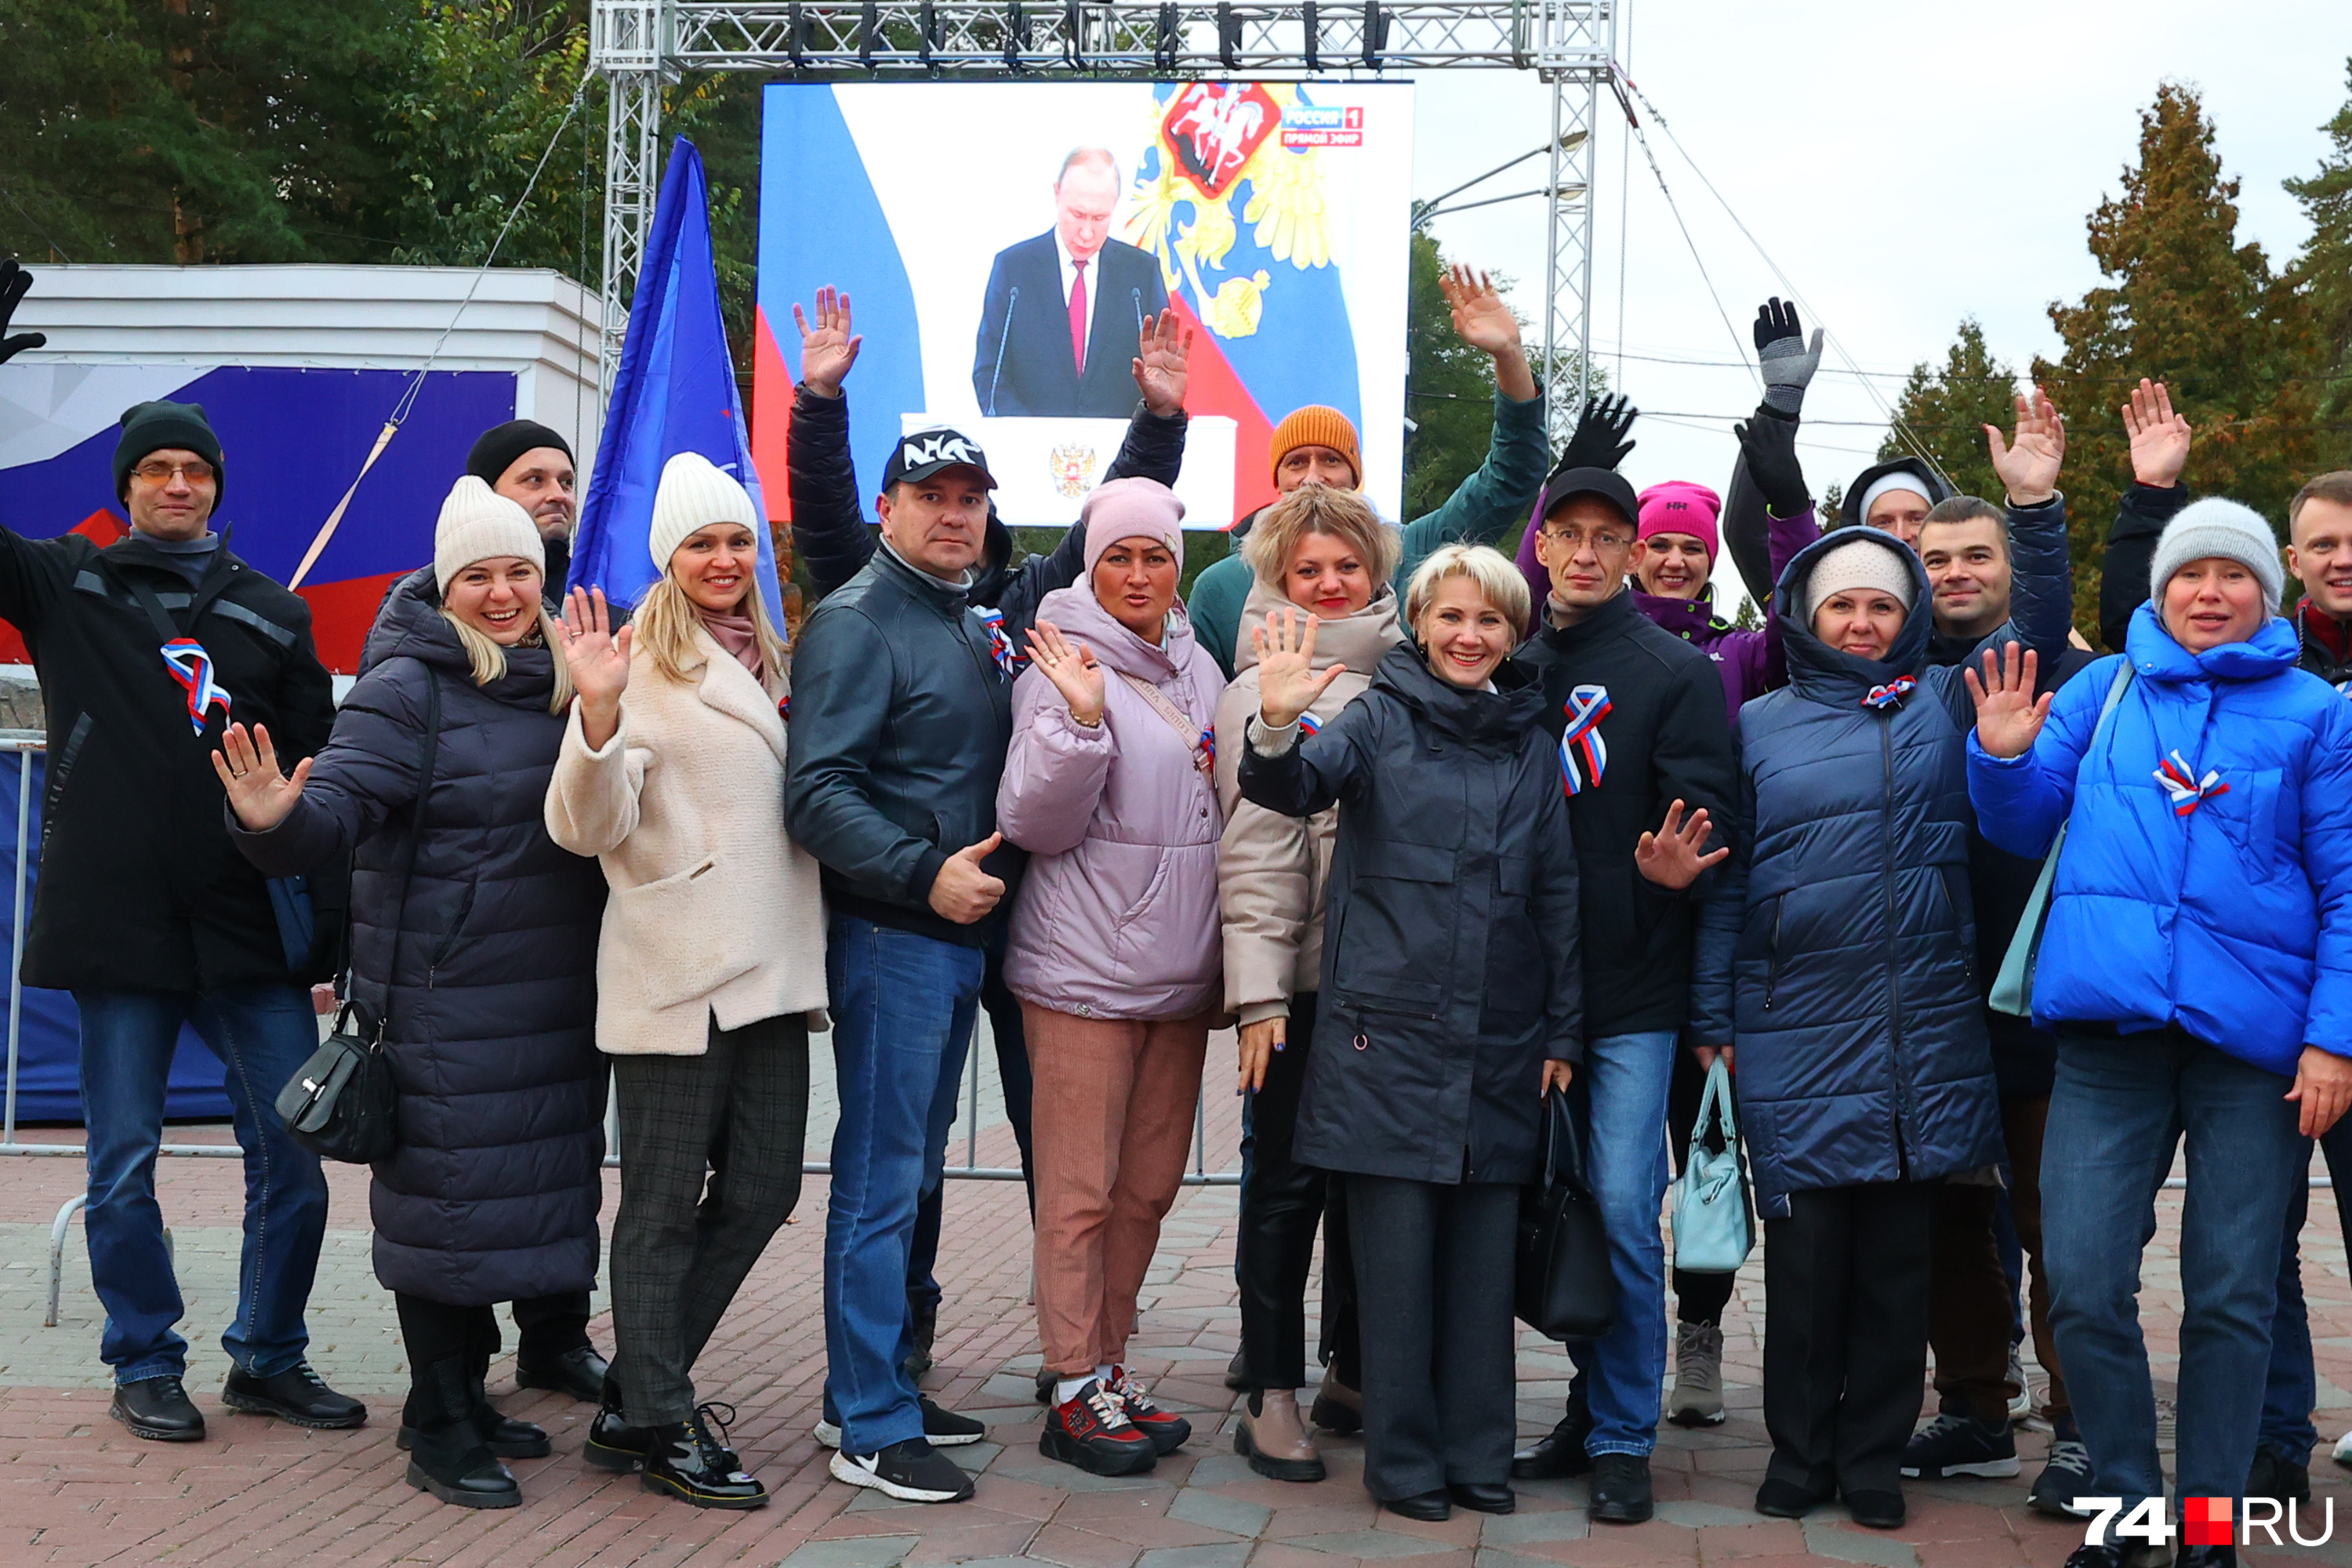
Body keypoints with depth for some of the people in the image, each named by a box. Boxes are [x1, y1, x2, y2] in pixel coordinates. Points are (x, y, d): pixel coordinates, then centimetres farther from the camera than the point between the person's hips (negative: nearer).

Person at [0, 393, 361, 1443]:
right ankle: (145, 1367, 20)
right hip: (116, 924, -2)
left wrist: (333, 933, 7)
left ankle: (268, 1357, 17)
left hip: (252, 927, 2)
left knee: (292, 1151, 1)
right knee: (123, 1162, 5)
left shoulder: (273, 613, 13)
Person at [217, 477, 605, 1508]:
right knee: (449, 1198, -1)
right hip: (445, 996, -7)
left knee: (529, 1188, 13)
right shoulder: (408, 689, -10)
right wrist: (278, 820, -40)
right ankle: (439, 1430, 12)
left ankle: (466, 1398, 29)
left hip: (554, 999, 7)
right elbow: (337, 804, -21)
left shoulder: (565, 684, 10)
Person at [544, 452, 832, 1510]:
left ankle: (635, 1400, 22)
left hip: (770, 968, 8)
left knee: (762, 1190, 10)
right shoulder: (643, 661, -7)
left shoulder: (767, 661, 16)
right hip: (677, 975, -8)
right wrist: (597, 710, -30)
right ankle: (658, 1426, 13)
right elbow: (589, 827, -17)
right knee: (664, 1204, 2)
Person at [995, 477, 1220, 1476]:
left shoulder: (1198, 670, 13)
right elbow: (1034, 823, -13)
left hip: (1179, 975, 7)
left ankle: (1107, 1369, 22)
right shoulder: (1064, 669, -7)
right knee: (1081, 1192, -3)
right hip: (1084, 972, -7)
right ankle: (1076, 1393, 6)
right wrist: (1078, 721, -25)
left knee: (1148, 1185, 11)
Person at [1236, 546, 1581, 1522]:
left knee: (1484, 1253, 8)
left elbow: (1558, 894, 11)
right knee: (1396, 1249, 0)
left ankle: (1477, 1453, 18)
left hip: (1501, 1045, 3)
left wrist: (1564, 1031, 7)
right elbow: (1292, 788, -15)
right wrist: (1277, 730, -37)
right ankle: (1403, 1457, 11)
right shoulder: (1379, 719, 1)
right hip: (1388, 1031, -3)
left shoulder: (1532, 746, 11)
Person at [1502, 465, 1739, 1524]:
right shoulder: (1513, 671, 10)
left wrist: (1680, 870, -27)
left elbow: (1705, 815, -7)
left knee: (1621, 1207, -7)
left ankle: (1623, 1438, 5)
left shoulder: (1678, 673, 0)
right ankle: (1594, 1407, 24)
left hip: (1633, 990, -4)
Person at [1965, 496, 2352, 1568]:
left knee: (2232, 1296, 6)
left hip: (2255, 1037, -1)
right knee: (2082, 1286, -3)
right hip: (2111, 1027, 1)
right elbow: (2024, 827, 11)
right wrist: (2003, 758, -10)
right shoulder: (2106, 690, 10)